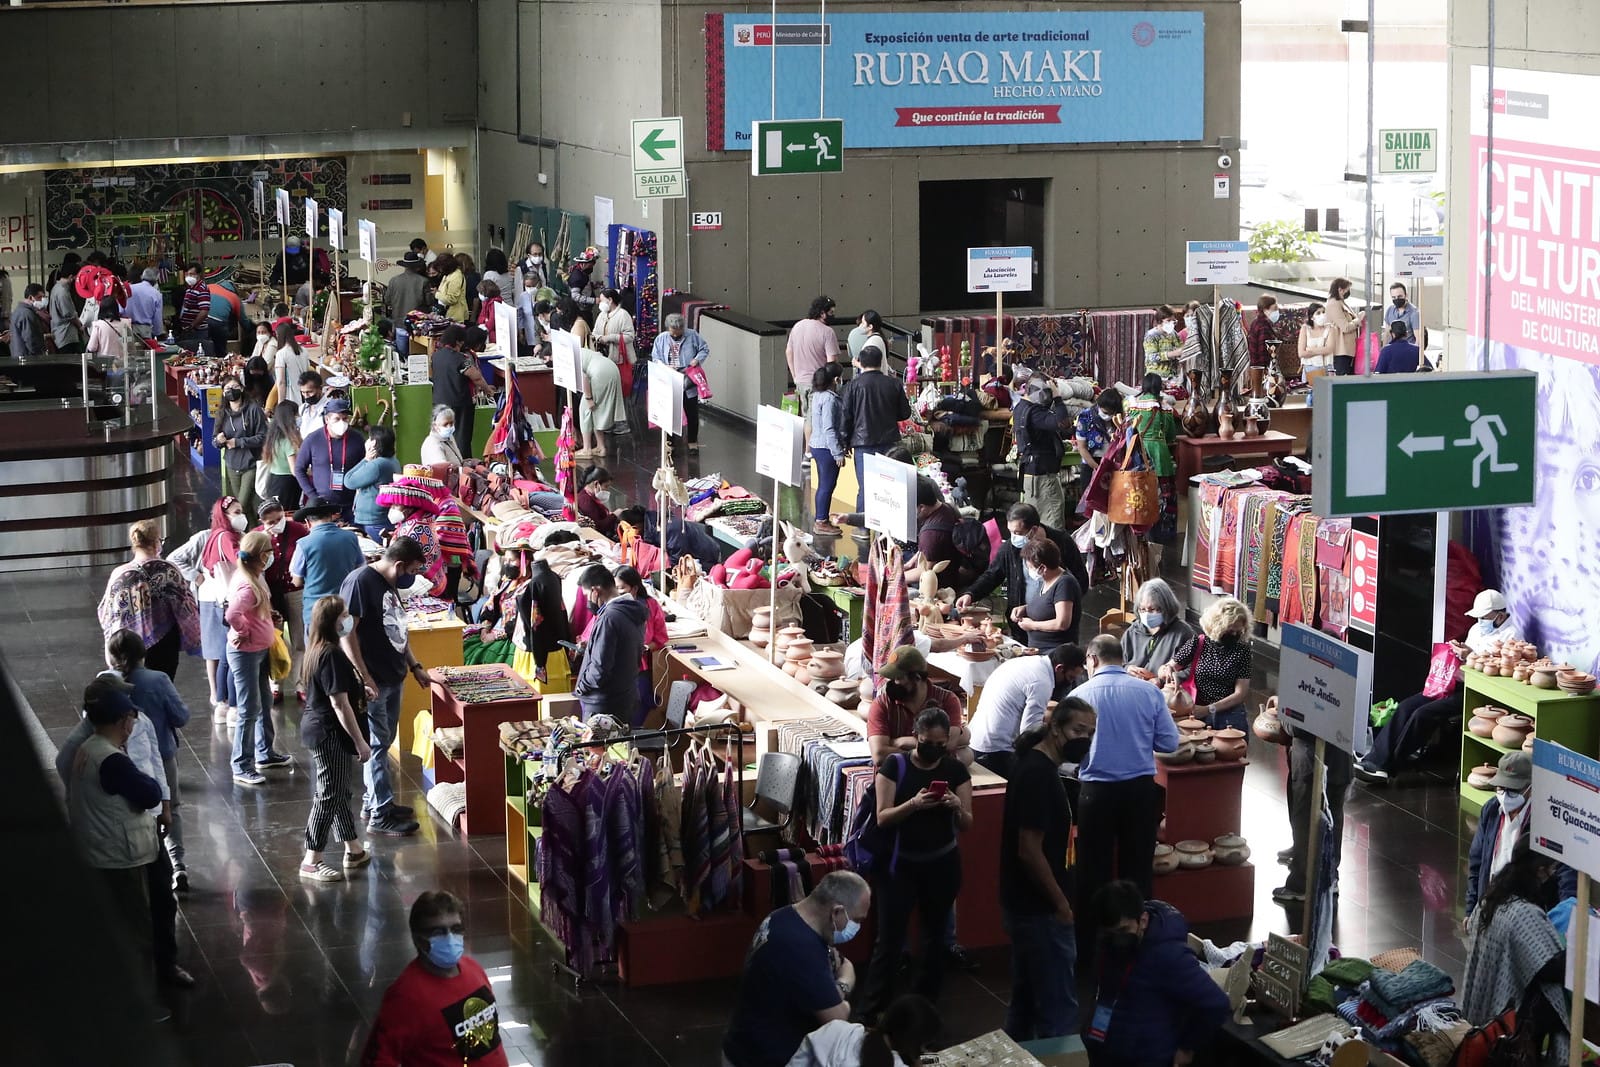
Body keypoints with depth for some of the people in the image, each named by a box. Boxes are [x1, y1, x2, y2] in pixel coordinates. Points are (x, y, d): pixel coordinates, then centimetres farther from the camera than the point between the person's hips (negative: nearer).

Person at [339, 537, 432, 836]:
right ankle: (380, 814, 2)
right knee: (377, 744, -3)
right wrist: (363, 676, -22)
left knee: (382, 742, 16)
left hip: (393, 677, 9)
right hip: (372, 682, -9)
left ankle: (373, 800, 28)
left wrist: (414, 666, 19)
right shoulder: (360, 582, -17)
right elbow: (347, 632, -21)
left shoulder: (389, 585, 12)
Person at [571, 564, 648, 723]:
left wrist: (581, 686, -7)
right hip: (628, 697, 9)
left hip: (604, 706, -9)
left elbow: (600, 669, -25)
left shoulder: (609, 618, -22)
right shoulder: (634, 614, 6)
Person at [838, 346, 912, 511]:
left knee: (865, 488, 0)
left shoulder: (854, 385, -6)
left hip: (864, 442, -2)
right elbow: (905, 413, 9)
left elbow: (845, 415, -4)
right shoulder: (894, 385, 1)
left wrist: (845, 442, 6)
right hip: (889, 442, 2)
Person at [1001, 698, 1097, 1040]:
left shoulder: (1036, 765, 9)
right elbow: (1029, 851, -24)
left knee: (1026, 1000, 19)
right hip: (1041, 910, -10)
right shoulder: (1038, 774, -22)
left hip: (1027, 906, 10)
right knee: (1058, 1009, -4)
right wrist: (1061, 904, -15)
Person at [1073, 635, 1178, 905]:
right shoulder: (1149, 692, -4)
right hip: (1141, 789, 2)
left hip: (1097, 791, -2)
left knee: (1095, 870, 10)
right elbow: (1170, 743, -1)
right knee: (1137, 867, 14)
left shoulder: (1080, 695, -9)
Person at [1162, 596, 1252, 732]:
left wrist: (1208, 709, -17)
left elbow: (1241, 693, -7)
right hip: (1198, 716, 0)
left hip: (1230, 718, 0)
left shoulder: (1241, 650, -4)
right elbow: (1166, 669, 5)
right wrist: (1169, 673, -20)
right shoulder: (1198, 643, -3)